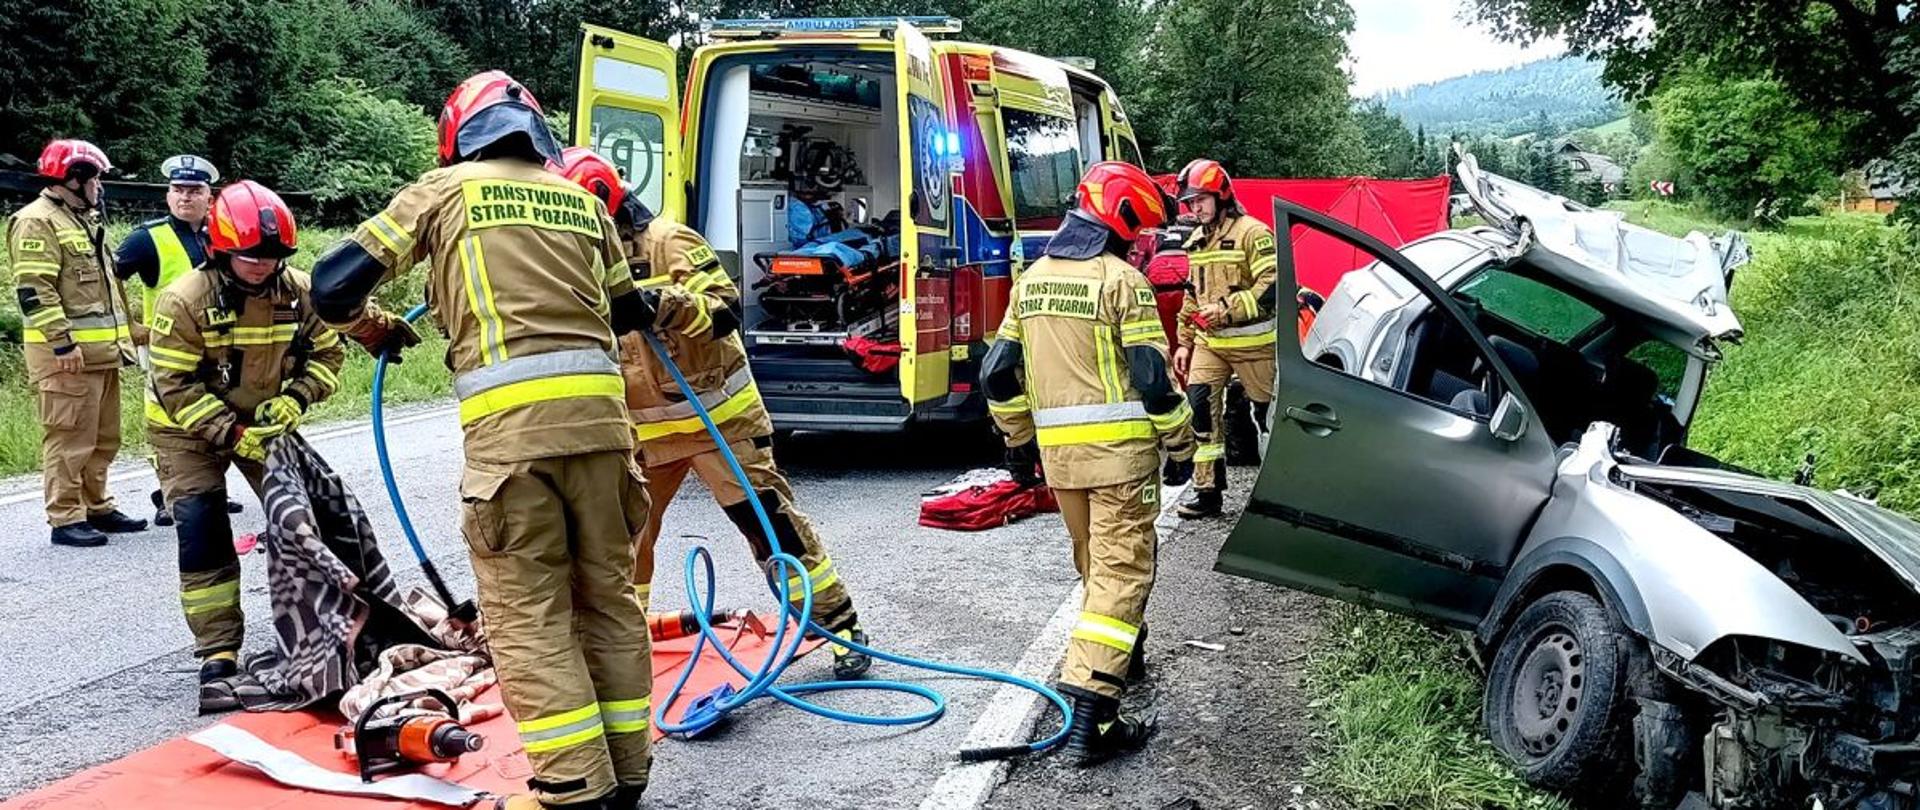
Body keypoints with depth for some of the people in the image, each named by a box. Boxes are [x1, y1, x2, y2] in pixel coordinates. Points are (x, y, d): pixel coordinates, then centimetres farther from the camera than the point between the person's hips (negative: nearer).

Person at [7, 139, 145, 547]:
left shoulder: (85, 221, 22)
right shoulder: (37, 222, -10)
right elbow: (34, 289, -18)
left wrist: (122, 338, 25)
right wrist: (62, 342, -22)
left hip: (102, 351, 10)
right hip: (67, 354, -10)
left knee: (103, 438, 15)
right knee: (70, 439, -7)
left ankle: (96, 507, 25)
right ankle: (65, 518, -2)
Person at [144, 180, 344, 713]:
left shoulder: (299, 292, -13)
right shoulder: (183, 300, -24)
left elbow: (328, 353, -2)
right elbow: (176, 387, -23)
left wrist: (295, 399, -20)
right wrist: (234, 434, -30)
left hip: (267, 422, 4)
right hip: (189, 429, -4)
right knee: (203, 533, -16)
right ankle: (218, 660, -12)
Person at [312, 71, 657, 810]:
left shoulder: (444, 190, 10)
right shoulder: (578, 199, 20)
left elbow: (333, 285, 8)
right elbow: (629, 312, 25)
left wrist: (375, 332, 28)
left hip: (511, 419, -4)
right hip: (598, 407, 4)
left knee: (527, 609, 2)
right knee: (607, 590, 13)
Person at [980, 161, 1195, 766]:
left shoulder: (1032, 280, 10)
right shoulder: (1122, 279, -10)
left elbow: (998, 374, 10)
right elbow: (1152, 378, -14)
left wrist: (1020, 436, 21)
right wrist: (1181, 441, 0)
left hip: (1058, 452, 7)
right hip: (1119, 448, -7)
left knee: (1096, 564, 23)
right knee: (1121, 570, -5)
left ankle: (1124, 657, 43)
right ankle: (1089, 716, -12)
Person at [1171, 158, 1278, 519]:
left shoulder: (1252, 233, -11)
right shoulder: (1197, 241, 13)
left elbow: (1271, 289, -18)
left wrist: (1226, 310, -22)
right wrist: (1185, 341, 17)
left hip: (1252, 343, -6)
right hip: (1209, 342, 6)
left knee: (1267, 411, 5)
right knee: (1199, 406, -5)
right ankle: (1208, 490, 1)